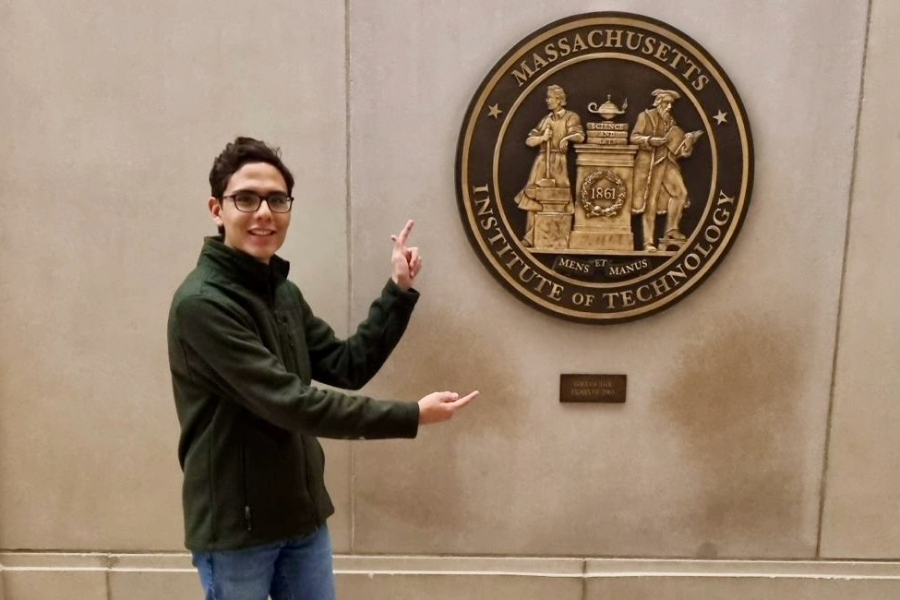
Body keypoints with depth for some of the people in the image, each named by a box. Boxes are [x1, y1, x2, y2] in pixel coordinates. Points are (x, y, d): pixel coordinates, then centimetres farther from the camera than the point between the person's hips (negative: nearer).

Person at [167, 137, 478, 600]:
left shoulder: (283, 292, 5)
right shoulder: (201, 303, -21)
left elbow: (347, 367, 6)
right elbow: (288, 403, -26)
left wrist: (398, 291, -3)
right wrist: (411, 416, -24)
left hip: (301, 517, 7)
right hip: (235, 527, -7)